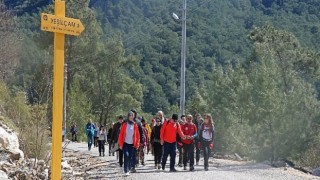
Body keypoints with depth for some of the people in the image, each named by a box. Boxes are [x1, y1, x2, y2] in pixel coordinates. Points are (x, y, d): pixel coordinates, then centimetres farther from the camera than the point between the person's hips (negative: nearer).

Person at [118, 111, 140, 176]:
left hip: (132, 144, 2)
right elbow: (121, 134, 1)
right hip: (125, 143, -2)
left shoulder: (135, 125, 5)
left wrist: (137, 144, 2)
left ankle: (129, 169, 20)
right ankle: (126, 171, -16)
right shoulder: (124, 125, 1)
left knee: (131, 157, 5)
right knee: (126, 156, -14)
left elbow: (137, 135, 6)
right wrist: (120, 144, -3)